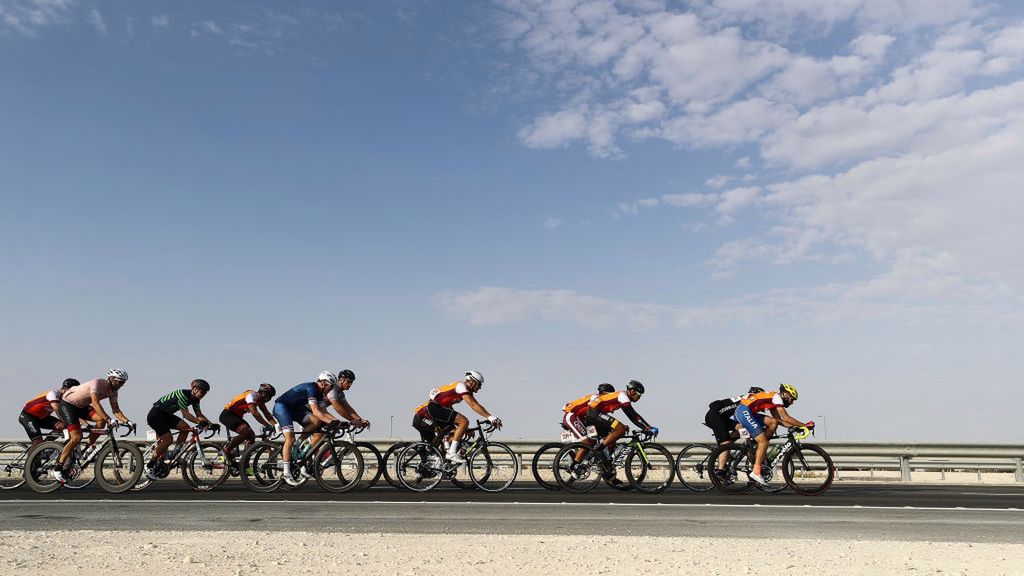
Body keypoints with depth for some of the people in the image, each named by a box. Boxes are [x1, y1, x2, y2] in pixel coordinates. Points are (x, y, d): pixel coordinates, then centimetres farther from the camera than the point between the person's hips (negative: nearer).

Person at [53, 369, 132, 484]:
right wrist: (109, 419, -48)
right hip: (67, 404, -7)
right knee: (77, 437, -19)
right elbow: (95, 403, -40)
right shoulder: (98, 383, -27)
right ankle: (57, 469, -11)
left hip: (82, 406, 8)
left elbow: (116, 410, -4)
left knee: (101, 420, -18)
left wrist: (126, 421, -22)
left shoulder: (113, 392, -4)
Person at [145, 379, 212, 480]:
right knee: (167, 440, -16)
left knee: (185, 428, -9)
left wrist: (210, 423, -15)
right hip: (155, 414, -8)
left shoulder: (195, 399, -1)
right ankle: (149, 466, -5)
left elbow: (199, 414, -1)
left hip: (166, 415, 8)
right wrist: (200, 422, -42)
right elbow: (185, 414, -32)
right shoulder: (183, 394, -27)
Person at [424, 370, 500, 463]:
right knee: (464, 421, -20)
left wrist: (491, 417, 1)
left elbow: (477, 405, 11)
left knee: (455, 434, 12)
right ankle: (452, 453, -21)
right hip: (434, 407, -11)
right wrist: (490, 417, -28)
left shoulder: (467, 391, 14)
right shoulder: (461, 386, -15)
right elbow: (473, 405, -25)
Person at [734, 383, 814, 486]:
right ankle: (756, 473, -9)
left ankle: (758, 455, 8)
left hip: (744, 412, 9)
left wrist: (794, 426, 13)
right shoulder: (776, 396, -1)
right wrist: (805, 425, 1)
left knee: (773, 422, 7)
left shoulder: (773, 400, 26)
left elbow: (779, 420, 23)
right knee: (764, 442, -8)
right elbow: (786, 418, -6)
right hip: (744, 411, -9)